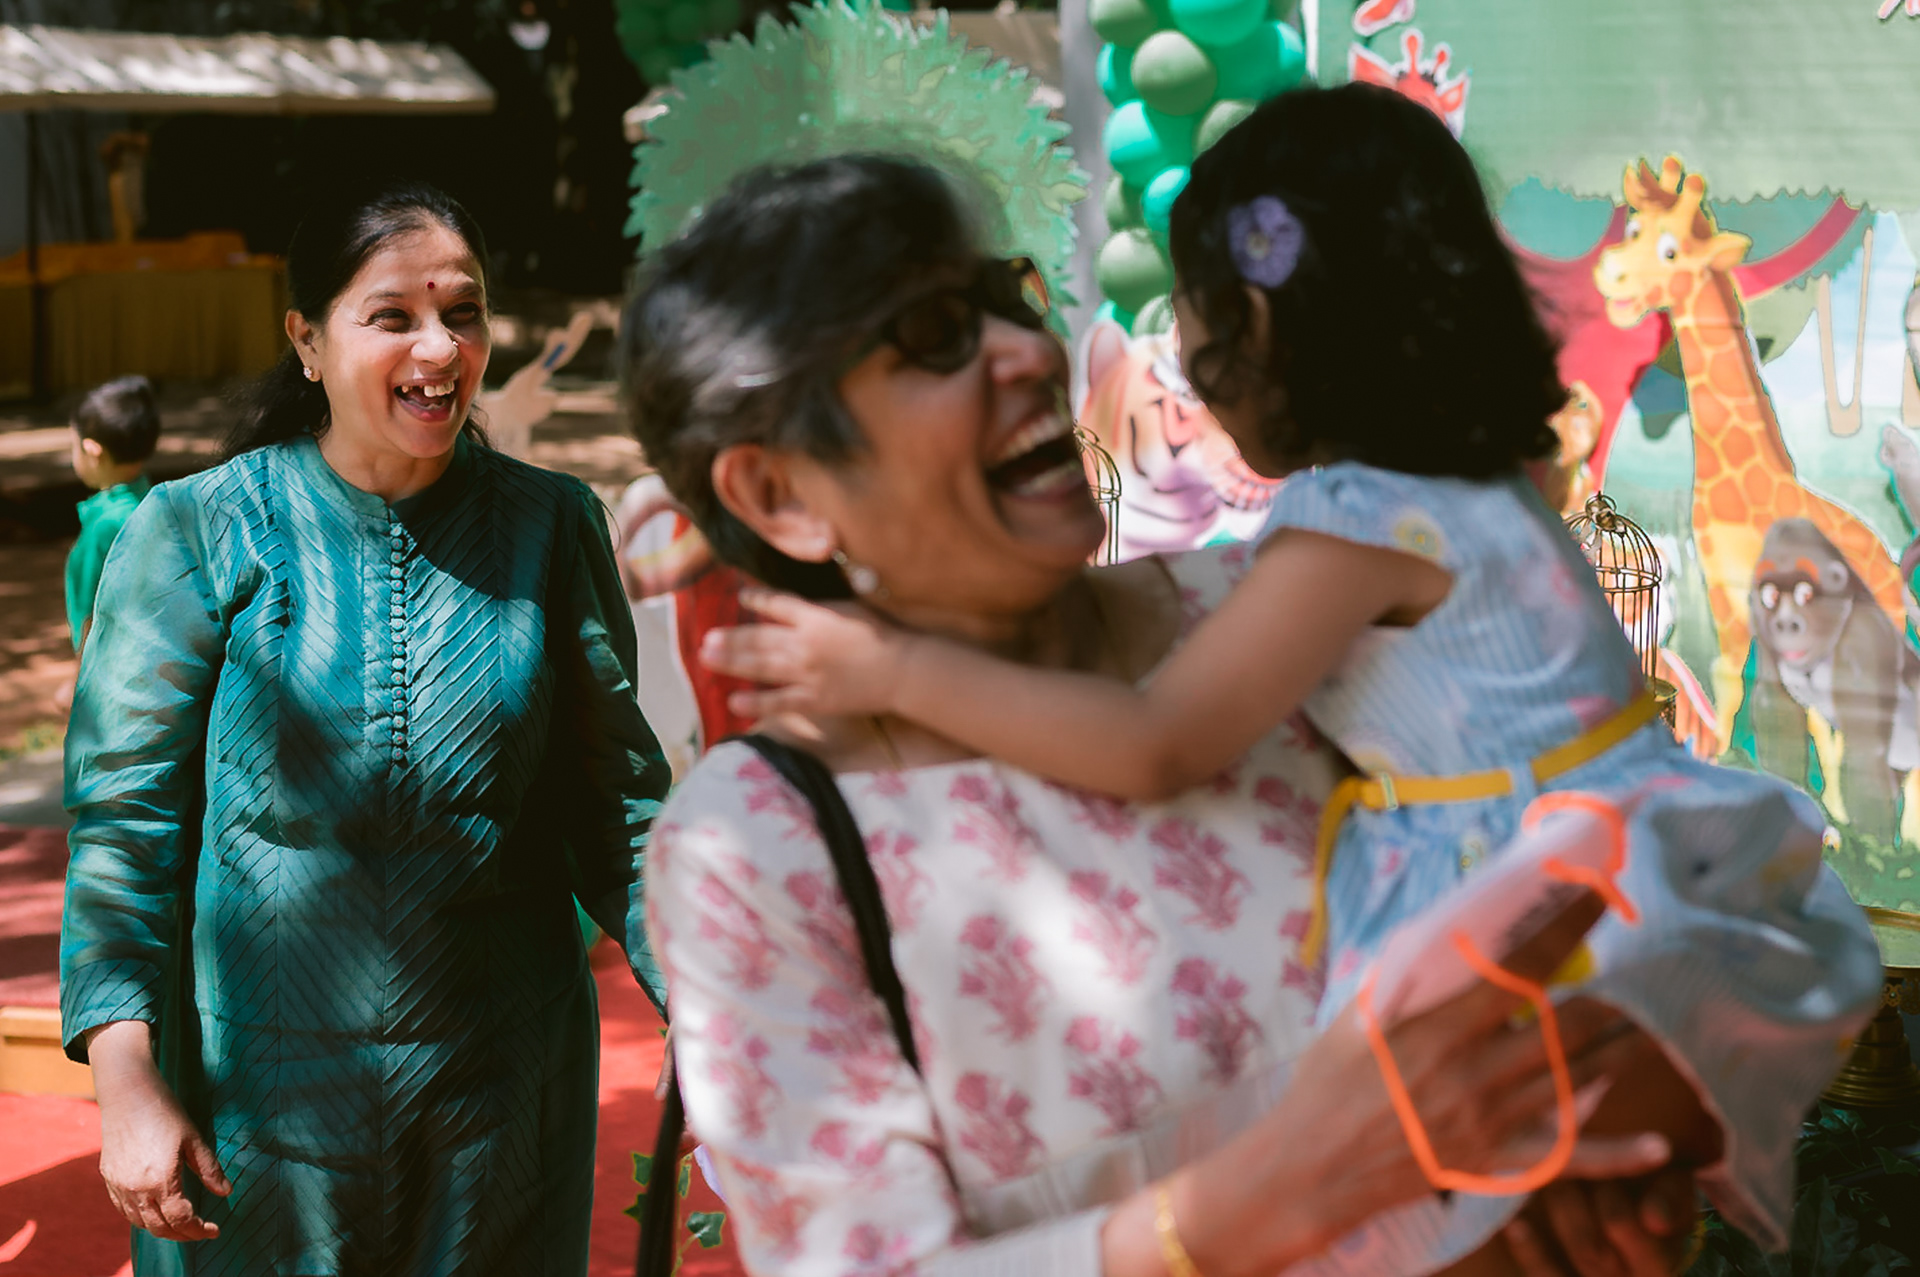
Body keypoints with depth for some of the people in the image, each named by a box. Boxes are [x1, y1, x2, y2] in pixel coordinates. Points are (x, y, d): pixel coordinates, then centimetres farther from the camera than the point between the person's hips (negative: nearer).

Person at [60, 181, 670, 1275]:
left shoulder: (553, 527, 1)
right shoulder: (198, 532, -5)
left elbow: (614, 800, 6)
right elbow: (124, 815, -4)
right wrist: (129, 1084, -9)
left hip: (506, 1083, 2)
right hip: (259, 1091, -1)